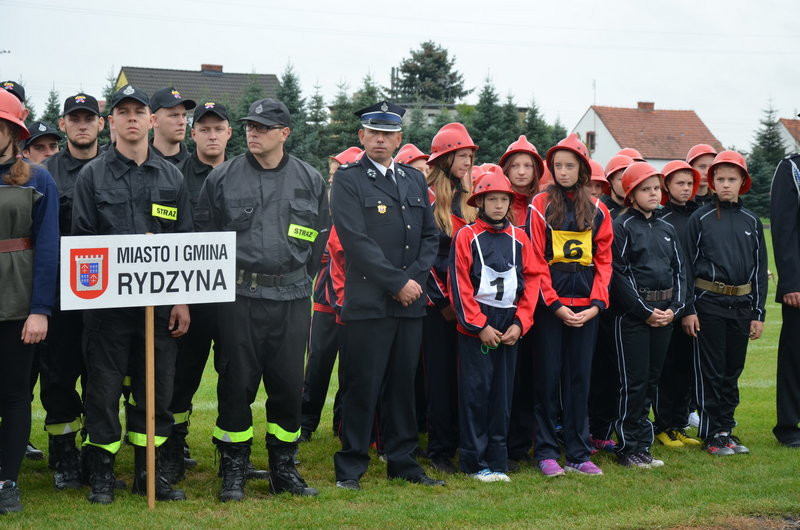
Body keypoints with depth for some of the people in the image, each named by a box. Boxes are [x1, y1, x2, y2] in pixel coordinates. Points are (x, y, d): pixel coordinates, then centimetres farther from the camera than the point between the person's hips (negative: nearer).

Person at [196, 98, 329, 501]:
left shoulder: (310, 180, 7)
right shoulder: (222, 178, 2)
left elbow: (319, 240, 15)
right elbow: (204, 236, 8)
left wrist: (300, 281, 12)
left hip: (292, 298, 2)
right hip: (238, 298, -1)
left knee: (288, 385, 6)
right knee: (236, 384, 1)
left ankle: (284, 469, 19)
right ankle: (233, 472, 12)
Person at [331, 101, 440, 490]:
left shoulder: (415, 180, 16)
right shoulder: (347, 180, -2)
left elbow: (430, 235, 15)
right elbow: (356, 240, -12)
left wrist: (415, 278, -2)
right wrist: (398, 283, -13)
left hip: (410, 301, 5)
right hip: (368, 301, -5)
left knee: (403, 384, 11)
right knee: (362, 386, -2)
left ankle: (402, 461, 21)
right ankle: (350, 468, 8)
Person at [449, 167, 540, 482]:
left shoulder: (519, 238, 10)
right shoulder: (467, 236, -2)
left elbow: (532, 280, 8)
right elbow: (459, 284, -6)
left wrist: (520, 323, -3)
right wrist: (479, 326, -11)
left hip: (509, 325, 4)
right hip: (475, 326, -4)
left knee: (503, 393, 6)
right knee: (475, 391, -2)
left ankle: (497, 460, 14)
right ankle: (474, 461, 5)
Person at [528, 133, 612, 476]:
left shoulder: (597, 211, 9)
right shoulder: (541, 205, 0)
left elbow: (603, 260, 7)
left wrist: (597, 303, -5)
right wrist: (555, 304, -12)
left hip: (585, 305, 3)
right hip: (549, 303, -3)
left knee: (579, 377, 7)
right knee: (548, 377, 1)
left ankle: (578, 453, 14)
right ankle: (546, 451, 9)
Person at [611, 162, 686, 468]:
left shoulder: (666, 229, 15)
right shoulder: (621, 226, -4)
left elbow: (679, 270, 15)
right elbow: (619, 274, -11)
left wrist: (674, 308, -1)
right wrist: (646, 311, -13)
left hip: (664, 313, 6)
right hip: (632, 313, -6)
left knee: (651, 379, 9)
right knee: (634, 381, -5)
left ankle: (642, 445, 17)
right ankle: (628, 449, 3)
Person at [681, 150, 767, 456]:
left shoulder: (751, 222, 8)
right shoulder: (700, 219, -1)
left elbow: (760, 269, 10)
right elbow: (688, 265, -2)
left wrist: (758, 313, 5)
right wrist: (688, 309, -8)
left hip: (741, 305, 4)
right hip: (709, 304, -4)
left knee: (732, 371, 10)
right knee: (711, 372, 1)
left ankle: (726, 429, 20)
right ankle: (712, 435, 8)